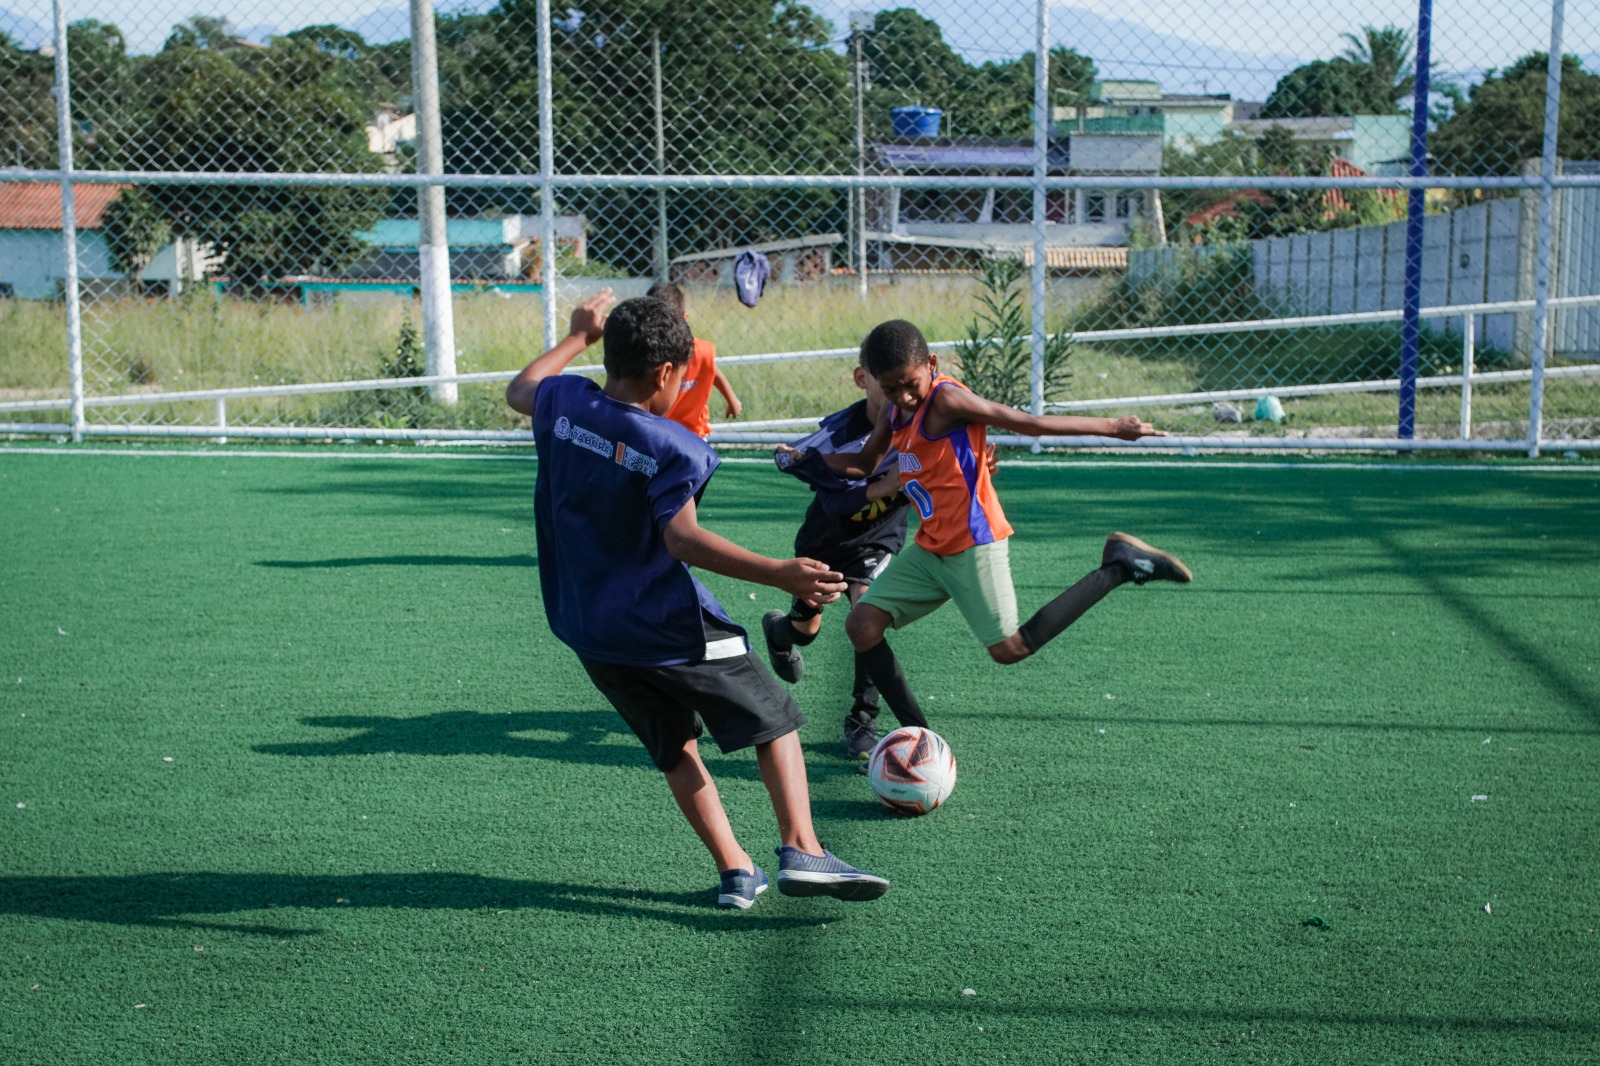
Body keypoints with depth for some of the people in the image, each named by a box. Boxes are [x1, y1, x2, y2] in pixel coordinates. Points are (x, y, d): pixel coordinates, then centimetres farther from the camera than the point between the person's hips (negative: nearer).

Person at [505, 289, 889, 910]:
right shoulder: (671, 446, -17)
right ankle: (801, 851, -7)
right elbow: (682, 539, -27)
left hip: (585, 629, 6)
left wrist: (579, 336, 35)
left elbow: (519, 391, 24)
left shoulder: (563, 403, -1)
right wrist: (780, 574, -31)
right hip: (665, 627, -6)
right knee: (774, 720, 6)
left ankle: (734, 871, 15)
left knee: (674, 748, 19)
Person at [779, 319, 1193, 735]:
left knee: (1009, 649, -8)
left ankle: (1118, 567, 1)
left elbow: (1027, 422, -16)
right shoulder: (894, 412, 8)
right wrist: (808, 458, 11)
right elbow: (865, 463, 24)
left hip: (972, 545, -8)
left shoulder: (946, 400, -17)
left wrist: (1112, 427, -14)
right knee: (862, 624, 0)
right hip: (930, 548, 8)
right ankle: (917, 733, 7)